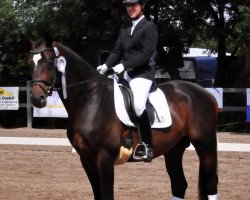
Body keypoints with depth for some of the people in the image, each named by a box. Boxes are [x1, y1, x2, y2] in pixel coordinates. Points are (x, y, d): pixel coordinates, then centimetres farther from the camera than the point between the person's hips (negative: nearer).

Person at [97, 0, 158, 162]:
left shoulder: (149, 27, -5)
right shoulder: (125, 28, 17)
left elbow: (146, 54, -14)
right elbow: (117, 51, 16)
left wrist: (124, 65, -22)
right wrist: (106, 65, -3)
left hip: (143, 73, -8)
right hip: (125, 74, 8)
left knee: (138, 105, -27)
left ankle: (148, 147, -18)